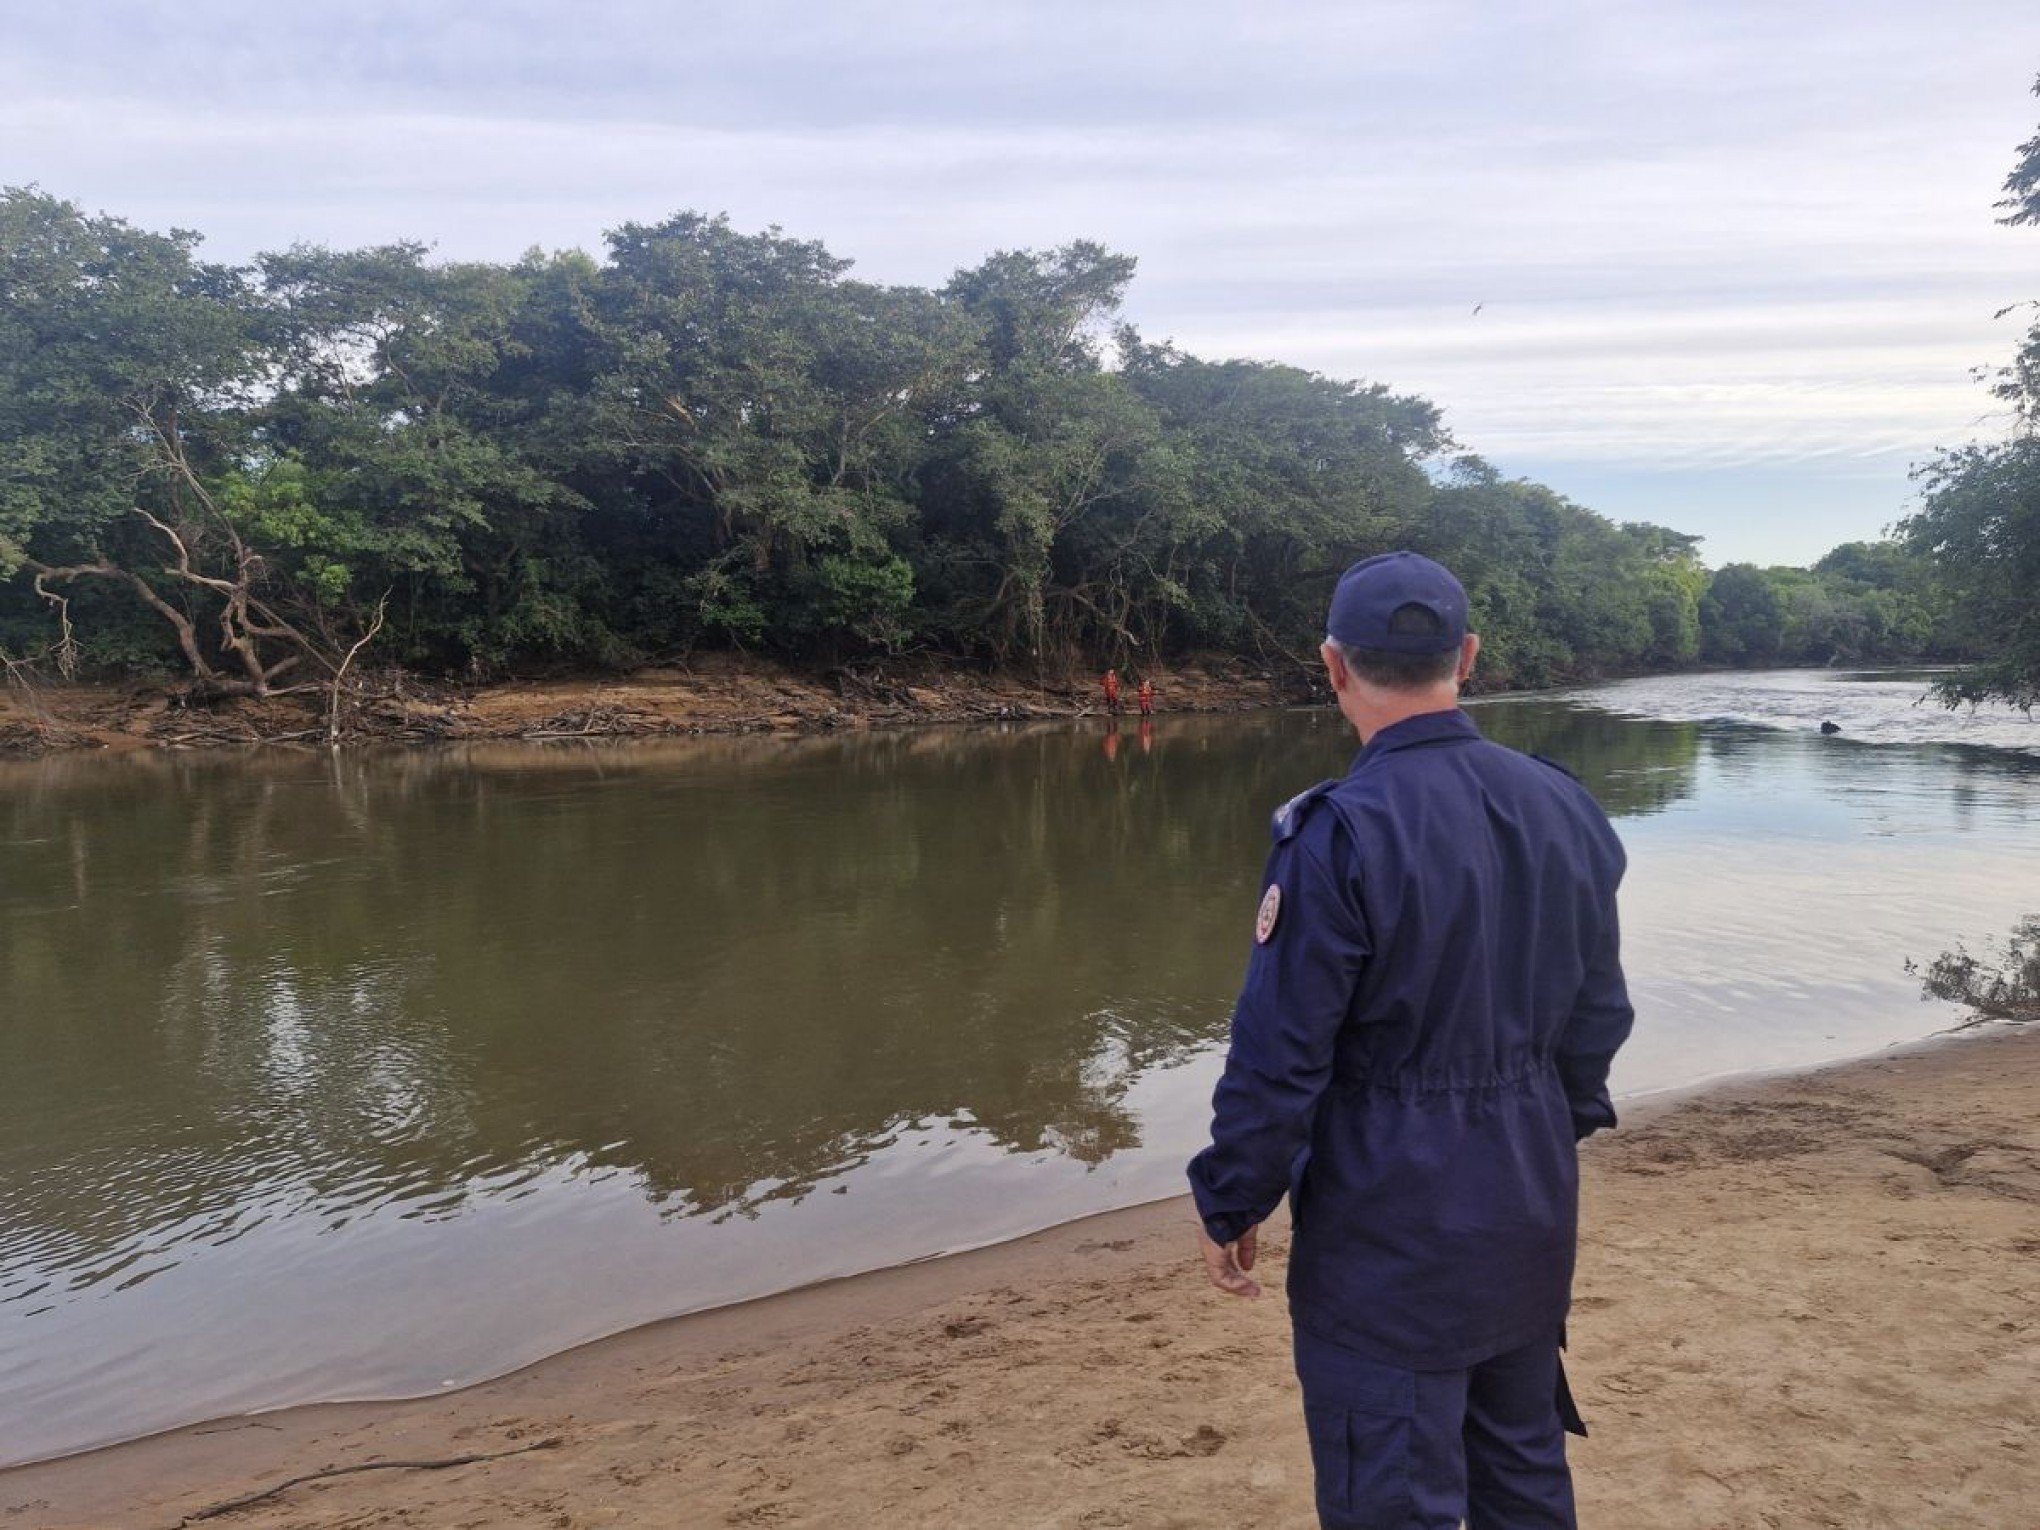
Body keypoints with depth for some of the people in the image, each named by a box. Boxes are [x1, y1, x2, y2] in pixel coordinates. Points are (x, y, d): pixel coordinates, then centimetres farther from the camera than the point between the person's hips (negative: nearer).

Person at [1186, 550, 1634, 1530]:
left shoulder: (1340, 833, -21)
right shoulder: (1561, 807, 0)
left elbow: (1278, 1056, -18)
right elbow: (1598, 1012, 10)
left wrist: (1229, 1205, -5)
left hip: (1388, 1225, -7)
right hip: (1533, 1209, 7)